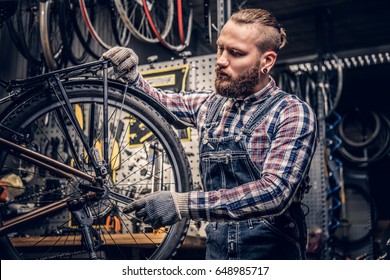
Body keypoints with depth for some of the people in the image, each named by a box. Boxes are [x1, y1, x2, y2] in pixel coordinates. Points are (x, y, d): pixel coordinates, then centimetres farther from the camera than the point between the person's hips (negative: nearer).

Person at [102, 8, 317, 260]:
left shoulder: (293, 114, -13)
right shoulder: (210, 105, 5)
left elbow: (275, 192, -24)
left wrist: (182, 204, -30)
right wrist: (131, 74, -6)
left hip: (270, 249, -4)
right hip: (217, 248, 5)